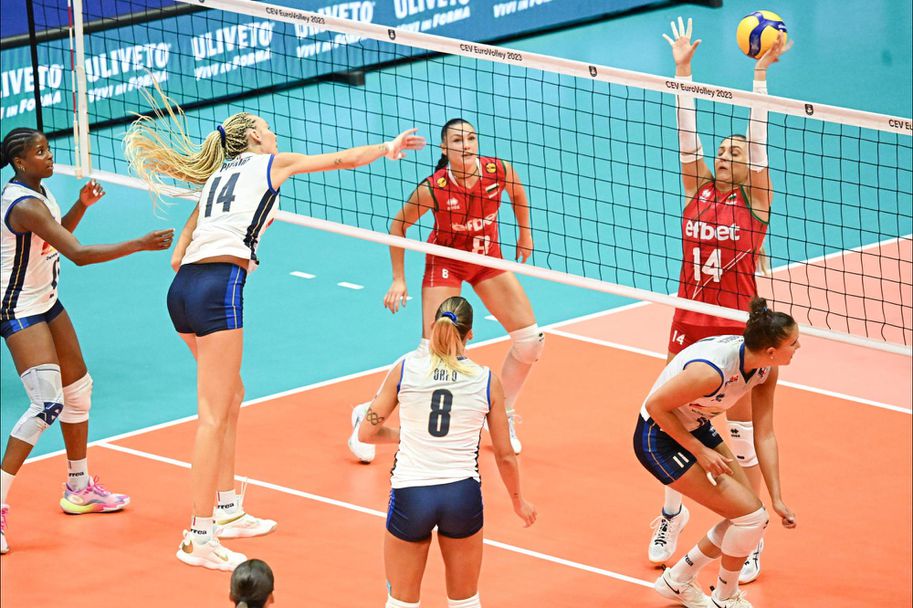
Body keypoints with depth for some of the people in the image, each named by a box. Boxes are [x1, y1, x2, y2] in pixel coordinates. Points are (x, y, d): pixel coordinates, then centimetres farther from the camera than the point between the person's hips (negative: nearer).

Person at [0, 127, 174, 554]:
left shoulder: (37, 191, 4)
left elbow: (56, 237, 21)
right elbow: (78, 254, -32)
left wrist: (81, 205, 4)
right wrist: (141, 245, -31)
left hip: (47, 303, 10)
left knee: (78, 389, 18)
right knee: (47, 405, -19)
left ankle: (79, 488, 34)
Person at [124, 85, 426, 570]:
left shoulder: (219, 174, 27)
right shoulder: (272, 163, 12)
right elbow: (342, 160, 22)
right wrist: (389, 147, 35)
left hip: (183, 288, 8)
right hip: (218, 287, -8)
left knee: (231, 397, 22)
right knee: (214, 415, -9)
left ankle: (228, 511, 30)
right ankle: (199, 538, -13)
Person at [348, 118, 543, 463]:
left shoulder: (499, 171, -20)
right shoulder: (434, 188, -28)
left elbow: (518, 193, 6)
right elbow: (398, 227, -12)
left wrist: (525, 235, 8)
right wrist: (399, 279, -13)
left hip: (488, 260, 4)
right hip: (445, 263, -4)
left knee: (531, 341, -2)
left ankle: (502, 415, 18)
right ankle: (368, 415, 2)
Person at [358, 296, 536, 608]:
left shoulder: (405, 368, -3)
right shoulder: (487, 381, -1)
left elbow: (367, 432, 3)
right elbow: (505, 456, 6)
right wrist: (518, 501, 23)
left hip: (410, 493, -1)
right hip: (463, 495, 1)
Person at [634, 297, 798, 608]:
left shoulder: (766, 369, -11)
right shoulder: (712, 371, -37)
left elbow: (764, 436, -5)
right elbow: (656, 405, -26)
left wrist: (777, 499, -7)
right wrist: (700, 451, -21)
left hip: (697, 428, 8)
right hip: (659, 438, -8)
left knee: (746, 514, 8)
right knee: (750, 516, -10)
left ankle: (677, 580, 26)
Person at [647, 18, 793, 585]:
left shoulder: (754, 201, -2)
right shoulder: (698, 191, 5)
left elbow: (758, 141, -11)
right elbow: (687, 134, 0)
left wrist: (760, 74, -16)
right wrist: (683, 69, -6)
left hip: (737, 330, -4)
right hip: (690, 325, 4)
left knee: (741, 434, 1)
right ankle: (672, 512, 34)